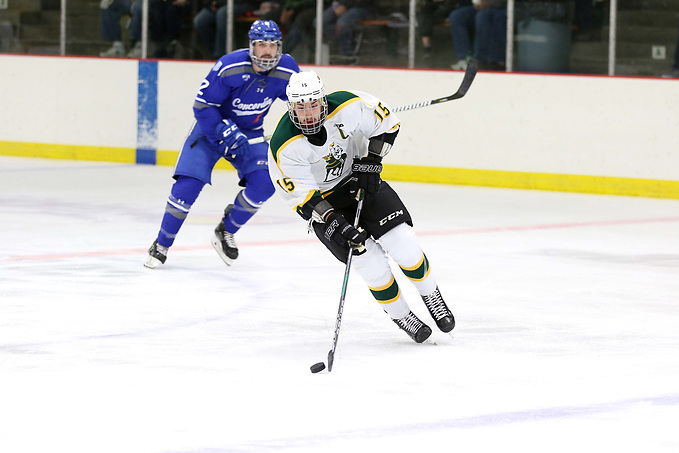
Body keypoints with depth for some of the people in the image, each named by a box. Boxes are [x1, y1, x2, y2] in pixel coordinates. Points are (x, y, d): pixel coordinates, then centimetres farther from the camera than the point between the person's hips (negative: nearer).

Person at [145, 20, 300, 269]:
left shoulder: (287, 69, -15)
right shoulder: (229, 67, -28)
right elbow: (203, 106, -22)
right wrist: (226, 132, -29)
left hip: (250, 133, 3)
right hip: (212, 125, -3)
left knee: (264, 182, -20)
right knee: (188, 183, -18)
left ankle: (225, 232, 4)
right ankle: (162, 245, 0)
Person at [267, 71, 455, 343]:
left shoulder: (348, 106, -23)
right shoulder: (284, 145, -28)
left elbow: (386, 123, -5)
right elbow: (301, 196, -24)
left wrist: (370, 161, -15)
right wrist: (336, 223, -32)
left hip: (360, 179, 2)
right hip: (322, 198, -2)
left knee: (401, 241, -11)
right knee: (368, 257, -14)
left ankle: (431, 296, 14)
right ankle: (401, 317, 7)